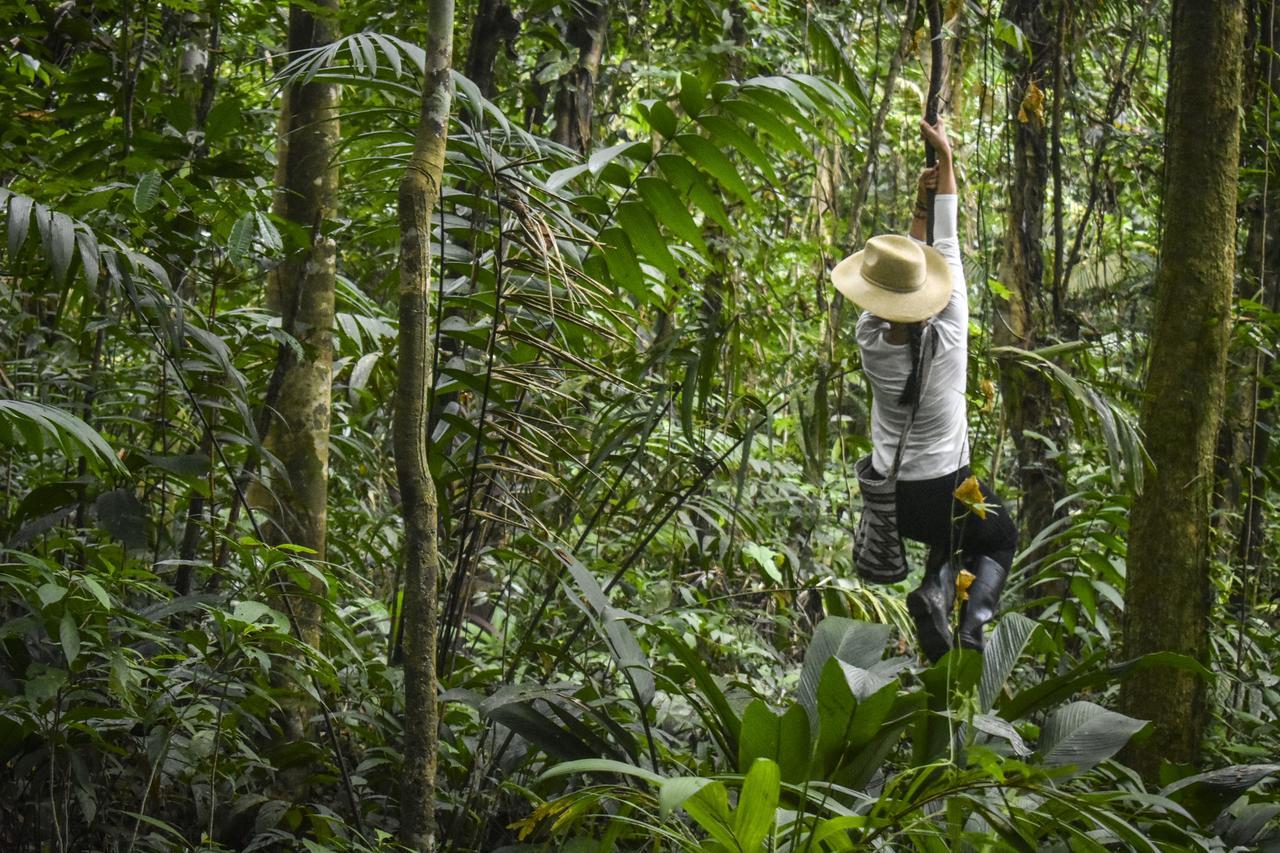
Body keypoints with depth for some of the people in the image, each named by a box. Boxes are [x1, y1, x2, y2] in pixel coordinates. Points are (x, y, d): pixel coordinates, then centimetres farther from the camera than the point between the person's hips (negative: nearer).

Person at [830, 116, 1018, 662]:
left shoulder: (871, 340, -14)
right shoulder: (947, 338, -19)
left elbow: (915, 257, 4)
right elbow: (948, 247, -9)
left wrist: (920, 209, 7)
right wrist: (945, 161, -2)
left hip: (889, 496, 3)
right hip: (947, 491, -3)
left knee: (951, 541, 32)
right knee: (1000, 539, 26)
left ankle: (935, 591, 1)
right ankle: (973, 619, -3)